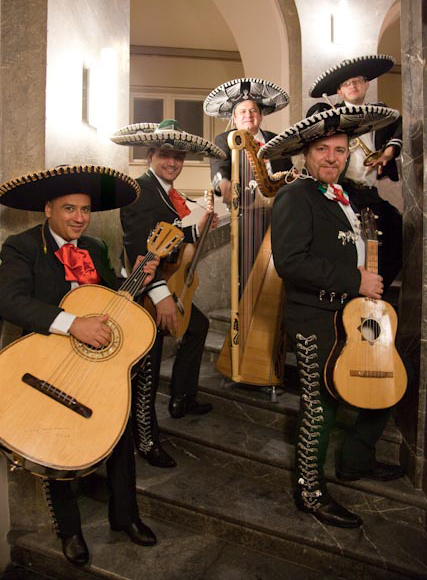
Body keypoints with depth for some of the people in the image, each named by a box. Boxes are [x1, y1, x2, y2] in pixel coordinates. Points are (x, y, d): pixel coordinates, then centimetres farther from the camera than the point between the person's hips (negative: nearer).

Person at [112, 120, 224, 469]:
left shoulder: (170, 194, 14)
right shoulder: (140, 189, -15)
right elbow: (139, 247, -28)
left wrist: (199, 229, 6)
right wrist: (160, 294, -36)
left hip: (167, 288, 10)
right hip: (145, 294, -10)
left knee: (198, 326, 25)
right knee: (147, 369, -3)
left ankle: (182, 400, 38)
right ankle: (146, 440, 15)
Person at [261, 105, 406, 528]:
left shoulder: (339, 196, 16)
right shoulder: (295, 197, -13)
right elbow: (290, 262, -26)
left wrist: (371, 284, 11)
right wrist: (355, 281, -23)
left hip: (352, 315, 9)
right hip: (316, 322, -9)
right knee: (320, 409, 2)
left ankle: (355, 461, 38)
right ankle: (310, 493, 24)